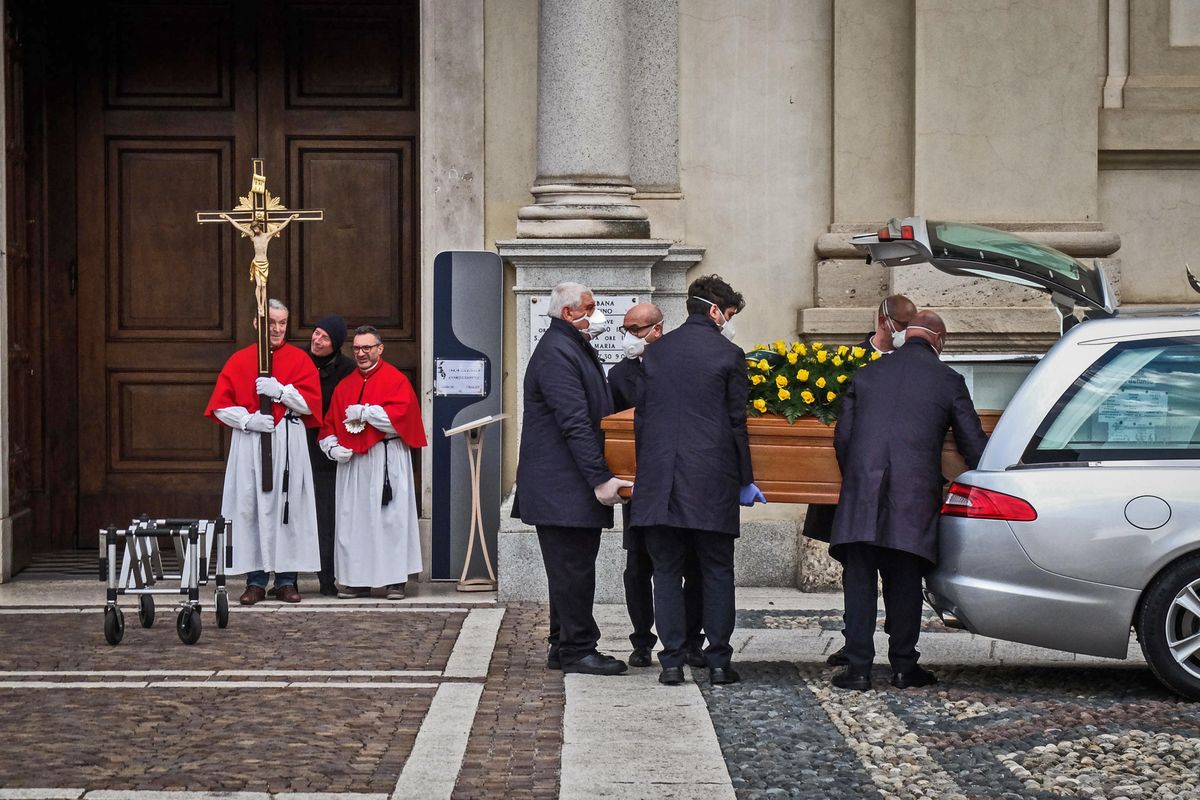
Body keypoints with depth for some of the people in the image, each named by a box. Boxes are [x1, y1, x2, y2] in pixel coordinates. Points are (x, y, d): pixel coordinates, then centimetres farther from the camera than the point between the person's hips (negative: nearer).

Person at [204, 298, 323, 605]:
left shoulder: (299, 359, 7)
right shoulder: (239, 360, 8)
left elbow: (311, 401, -2)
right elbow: (220, 405, 5)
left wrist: (280, 390, -15)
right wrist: (248, 420, -11)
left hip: (288, 444, -1)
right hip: (249, 444, 1)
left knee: (286, 508, -1)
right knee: (251, 508, -2)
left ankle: (286, 579, 6)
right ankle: (256, 581, 5)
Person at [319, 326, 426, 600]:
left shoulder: (395, 380, 0)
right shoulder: (345, 386, 15)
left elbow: (400, 415, -15)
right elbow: (329, 424, 15)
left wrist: (364, 412, -10)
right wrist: (333, 447, -4)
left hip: (387, 461, -5)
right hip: (351, 461, 5)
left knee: (390, 518, -5)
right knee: (353, 520, 4)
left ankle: (395, 580, -1)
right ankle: (358, 580, 9)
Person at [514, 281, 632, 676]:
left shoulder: (574, 348, 19)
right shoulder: (557, 354, -16)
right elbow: (575, 424, -22)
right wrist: (601, 478, -24)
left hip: (575, 487, 11)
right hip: (563, 488, -11)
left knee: (573, 568, 13)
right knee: (573, 568, -6)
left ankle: (565, 648, 20)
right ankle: (577, 649, 0)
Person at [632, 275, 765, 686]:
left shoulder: (655, 351, 9)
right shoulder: (728, 355, -3)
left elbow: (640, 417, 11)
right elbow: (737, 422, -2)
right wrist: (745, 481, 6)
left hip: (659, 478, 3)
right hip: (712, 480, -3)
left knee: (667, 571, 7)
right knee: (717, 572, 6)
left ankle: (672, 661, 5)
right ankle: (718, 661, 6)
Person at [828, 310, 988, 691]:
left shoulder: (865, 374, 12)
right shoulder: (949, 381, 5)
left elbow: (842, 437, 12)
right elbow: (973, 445, 7)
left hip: (861, 495, 1)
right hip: (914, 498, -1)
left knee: (859, 581, 5)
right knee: (905, 584, 8)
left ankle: (858, 666, 3)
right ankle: (903, 666, 13)